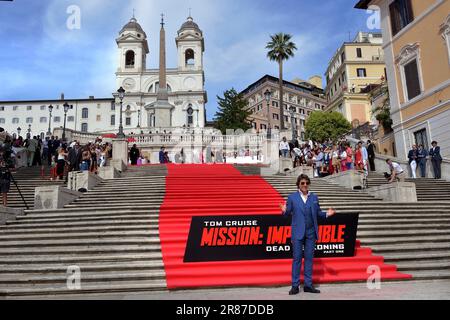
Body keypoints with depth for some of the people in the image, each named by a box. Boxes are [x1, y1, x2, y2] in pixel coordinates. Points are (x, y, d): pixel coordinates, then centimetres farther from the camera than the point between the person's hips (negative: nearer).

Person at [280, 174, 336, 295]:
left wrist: (327, 214, -6)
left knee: (309, 258, 8)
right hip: (298, 233, -3)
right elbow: (288, 213, 2)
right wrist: (284, 211, -20)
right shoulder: (292, 197, 0)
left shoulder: (314, 197, 9)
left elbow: (318, 213, 12)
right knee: (297, 258, 1)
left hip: (311, 232, 3)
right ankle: (295, 285, 9)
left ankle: (308, 285, 17)